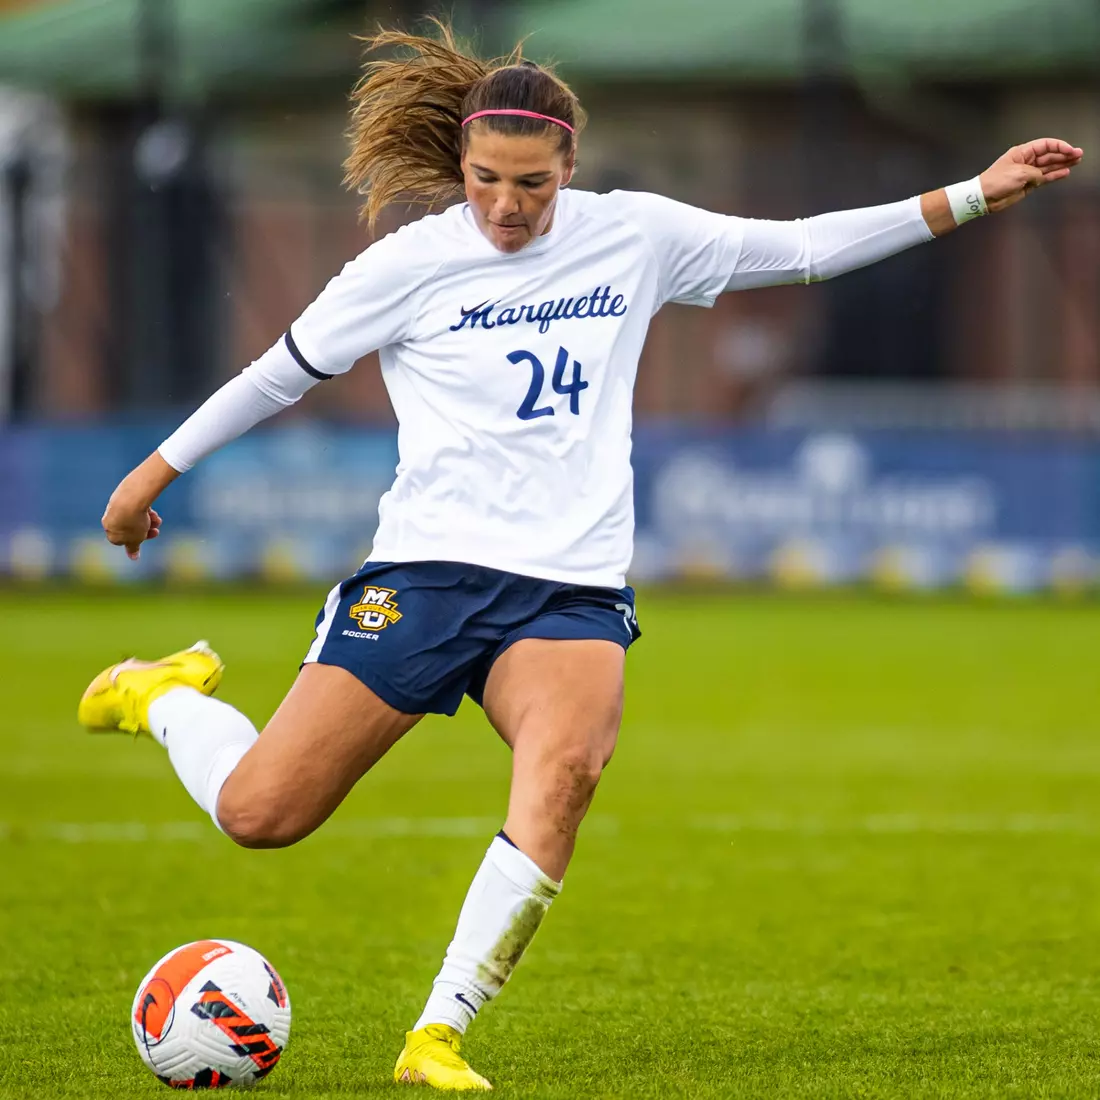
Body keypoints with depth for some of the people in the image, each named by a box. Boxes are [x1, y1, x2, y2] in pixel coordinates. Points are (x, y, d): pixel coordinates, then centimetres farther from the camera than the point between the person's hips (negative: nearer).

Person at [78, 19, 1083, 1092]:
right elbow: (283, 370, 11)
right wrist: (155, 470, 16)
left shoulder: (634, 235, 7)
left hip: (572, 590, 2)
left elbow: (804, 246, 14)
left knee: (565, 765, -31)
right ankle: (167, 696, 28)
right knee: (259, 815, -7)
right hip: (425, 570, -2)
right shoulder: (413, 260, -1)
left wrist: (971, 196, 11)